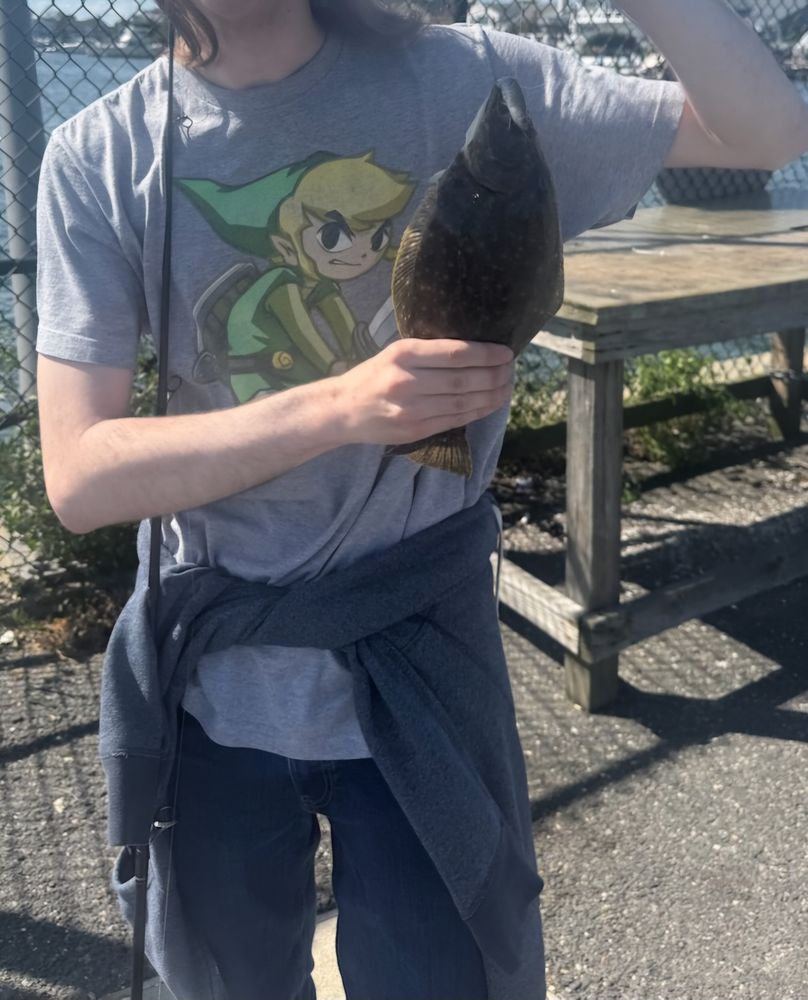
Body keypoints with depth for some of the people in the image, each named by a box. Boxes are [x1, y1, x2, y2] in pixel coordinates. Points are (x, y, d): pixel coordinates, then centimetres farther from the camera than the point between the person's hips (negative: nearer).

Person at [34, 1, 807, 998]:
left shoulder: (460, 80, -7)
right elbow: (78, 477, -16)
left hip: (423, 682, 0)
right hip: (217, 691, 1)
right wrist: (340, 405, -30)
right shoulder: (99, 157, -8)